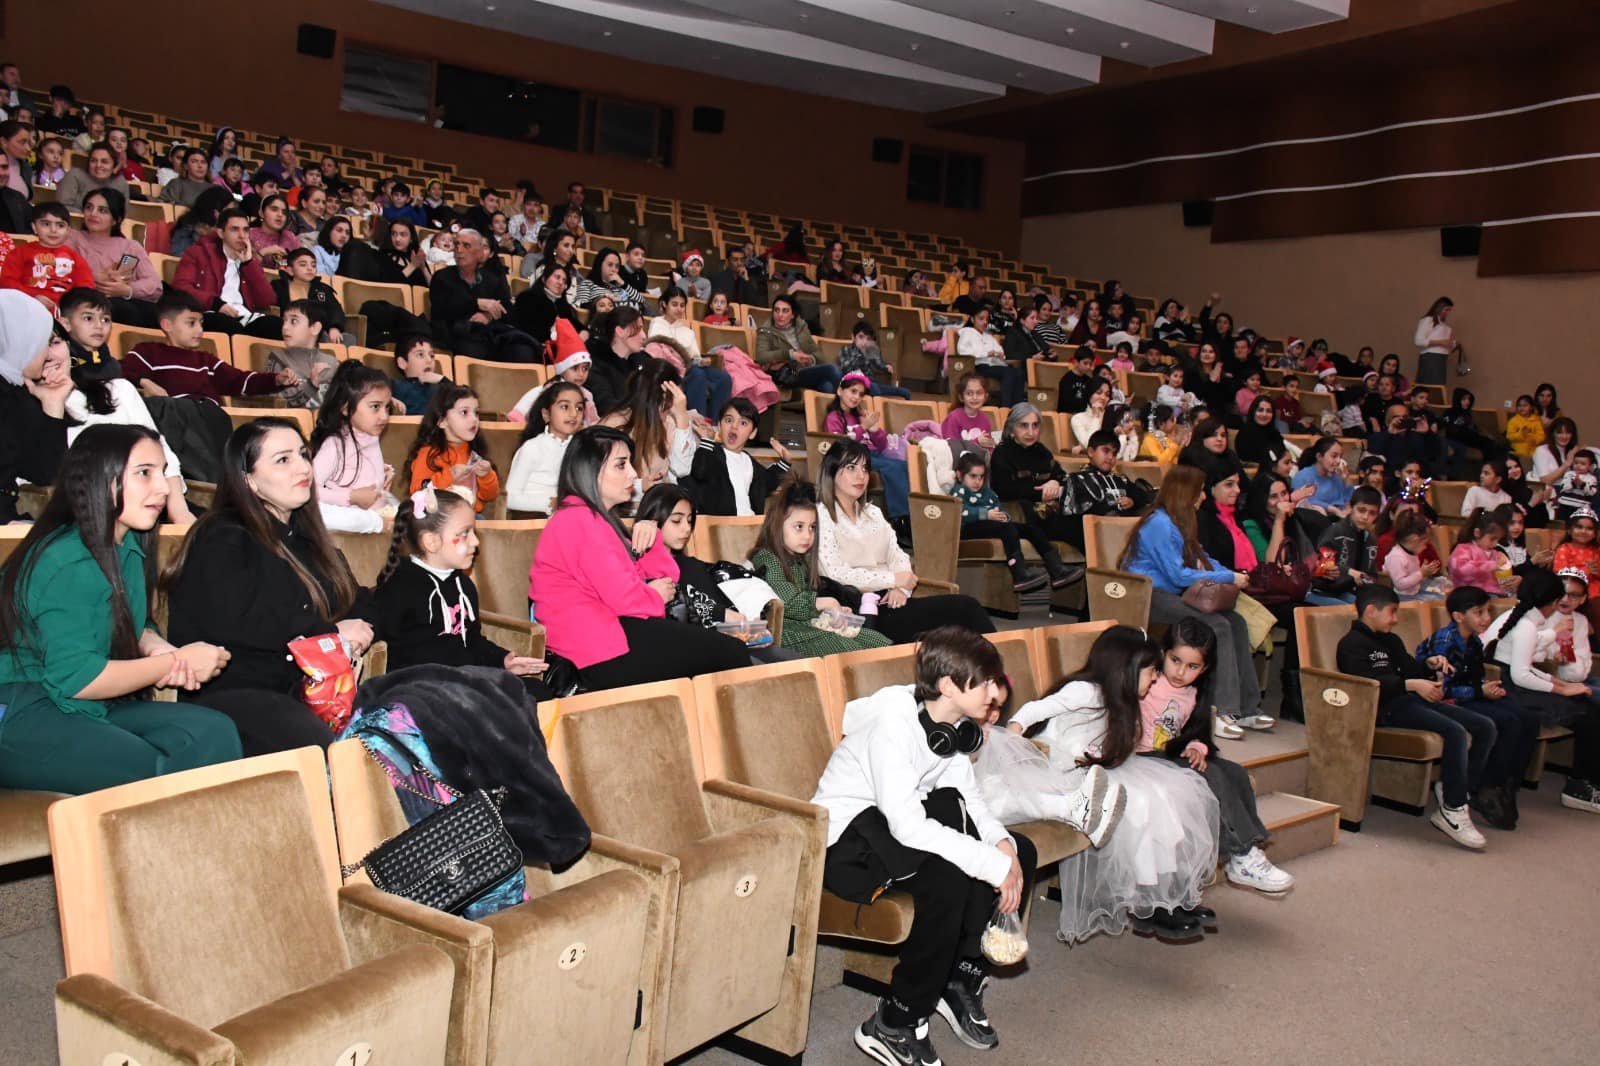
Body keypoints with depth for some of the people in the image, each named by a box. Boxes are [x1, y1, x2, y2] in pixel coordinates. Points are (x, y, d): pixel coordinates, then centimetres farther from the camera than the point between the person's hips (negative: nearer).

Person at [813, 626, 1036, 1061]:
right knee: (946, 879, -33)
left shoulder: (955, 724, 0)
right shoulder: (894, 724, -26)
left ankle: (963, 978, 5)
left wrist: (1002, 845, -17)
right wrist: (993, 864, -31)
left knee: (1020, 853, -4)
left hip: (898, 826, 9)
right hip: (846, 842, -9)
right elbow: (907, 826, -33)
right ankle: (893, 1026, -17)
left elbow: (970, 795, 4)